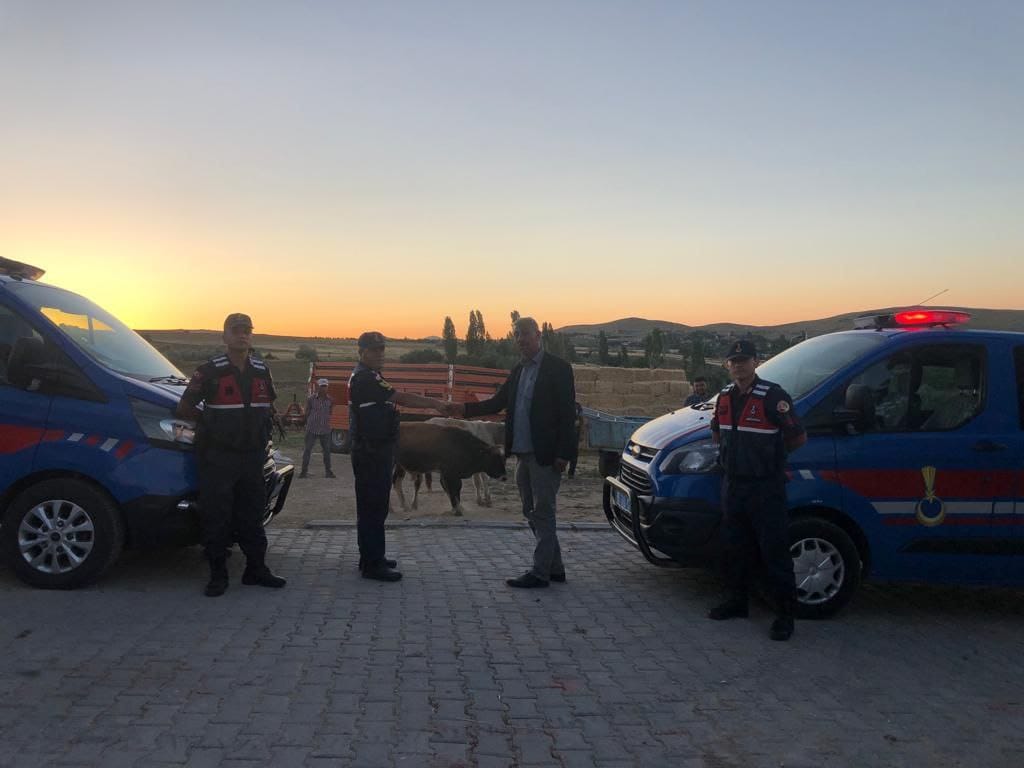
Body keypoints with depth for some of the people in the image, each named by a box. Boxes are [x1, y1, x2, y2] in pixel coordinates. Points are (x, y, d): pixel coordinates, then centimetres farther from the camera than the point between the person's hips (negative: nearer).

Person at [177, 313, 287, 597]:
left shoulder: (262, 371, 8)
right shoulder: (210, 371, -7)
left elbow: (269, 404, 23)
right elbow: (185, 408, -4)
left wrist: (263, 429, 11)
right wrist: (210, 423, -1)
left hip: (252, 456, 5)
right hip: (218, 457, -5)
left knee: (252, 515, 12)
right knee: (216, 518, 0)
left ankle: (256, 569, 22)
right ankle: (218, 576, 10)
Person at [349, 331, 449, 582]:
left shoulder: (369, 376, 17)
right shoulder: (363, 377, -17)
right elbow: (401, 398, -22)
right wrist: (435, 404, -19)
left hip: (376, 451, 11)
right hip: (370, 454, -11)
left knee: (376, 506, 15)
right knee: (372, 507, -7)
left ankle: (373, 558, 24)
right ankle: (372, 565, -3)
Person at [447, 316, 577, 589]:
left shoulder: (558, 368, -8)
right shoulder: (518, 371, 14)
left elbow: (567, 412, -12)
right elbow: (497, 403, 13)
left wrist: (563, 453, -17)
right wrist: (464, 409, -1)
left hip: (545, 455, -8)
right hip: (523, 454, 8)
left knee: (543, 513, -2)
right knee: (532, 512, 13)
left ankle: (540, 572, 5)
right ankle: (554, 567, 24)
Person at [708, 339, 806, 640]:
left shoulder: (773, 396, -14)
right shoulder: (725, 397, 8)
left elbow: (799, 438, -10)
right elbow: (717, 433, 25)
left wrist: (773, 454, 3)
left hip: (766, 488, -7)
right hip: (733, 484, 7)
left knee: (775, 551, -3)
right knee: (736, 548, 16)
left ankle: (785, 613, 6)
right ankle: (737, 600, 30)